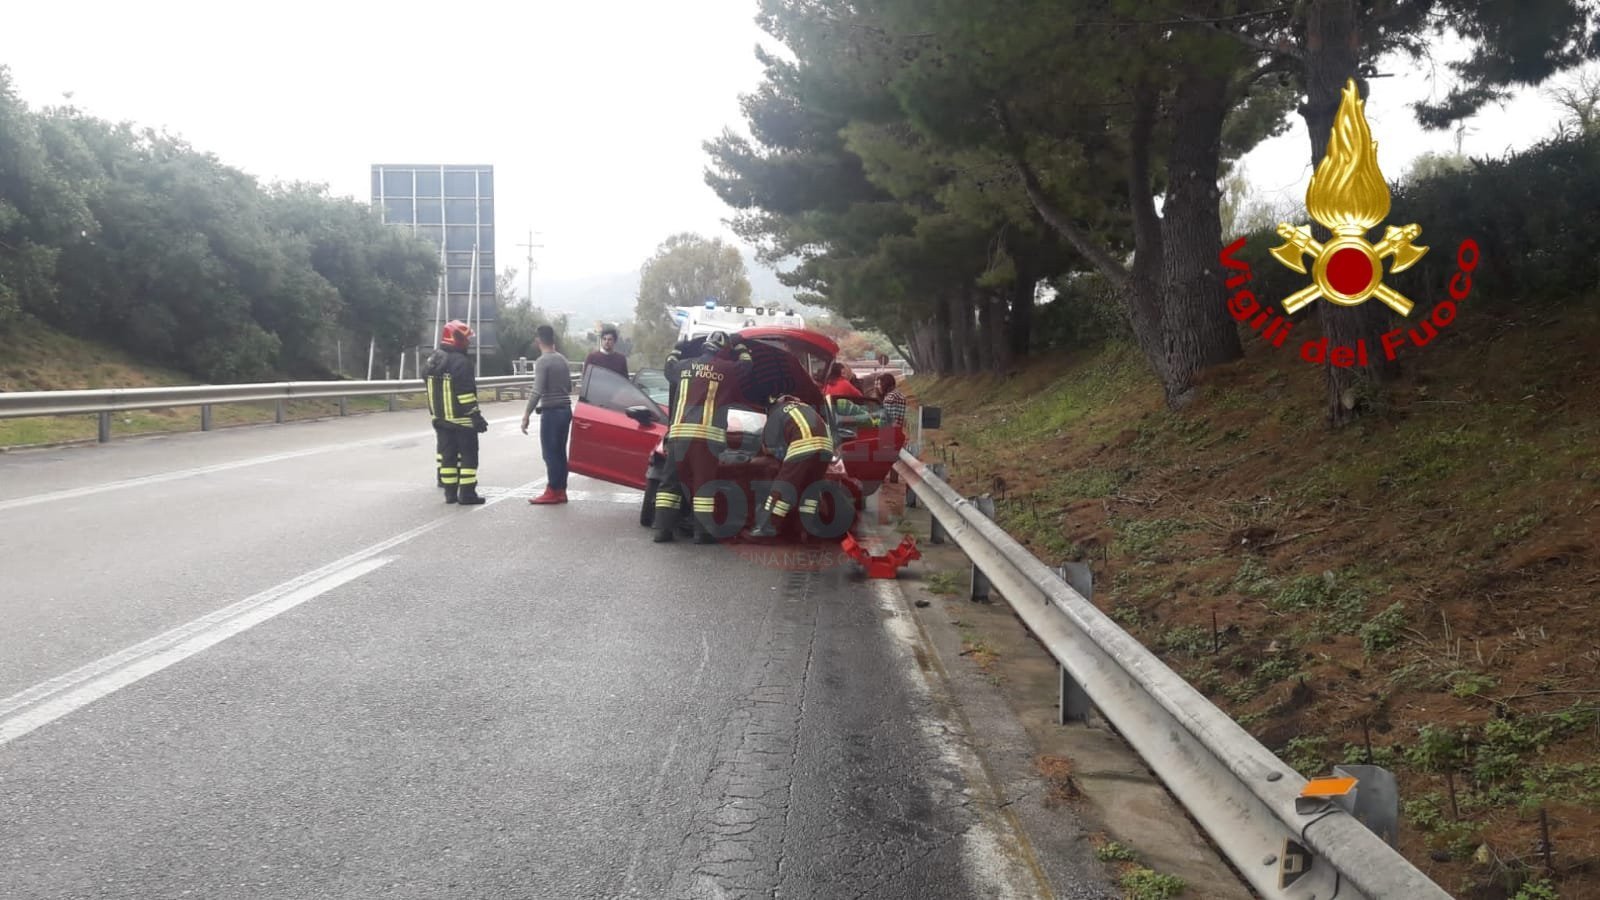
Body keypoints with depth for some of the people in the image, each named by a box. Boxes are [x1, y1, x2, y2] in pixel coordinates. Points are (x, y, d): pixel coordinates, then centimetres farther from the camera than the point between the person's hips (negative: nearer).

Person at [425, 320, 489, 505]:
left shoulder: (432, 362, 10)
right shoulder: (461, 362, -17)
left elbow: (431, 391, 16)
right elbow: (467, 393, -20)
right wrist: (477, 416, -16)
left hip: (441, 419, 8)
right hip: (462, 420, -7)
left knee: (447, 455, 11)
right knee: (468, 456, -1)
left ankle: (450, 492, 13)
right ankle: (467, 493, -3)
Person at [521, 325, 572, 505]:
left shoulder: (542, 362, -13)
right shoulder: (563, 360, 10)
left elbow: (537, 391, -20)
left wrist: (526, 416, -17)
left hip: (551, 412, -8)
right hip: (565, 409, 8)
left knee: (550, 453, -3)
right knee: (560, 452, 11)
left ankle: (552, 492, -2)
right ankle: (561, 491, 13)